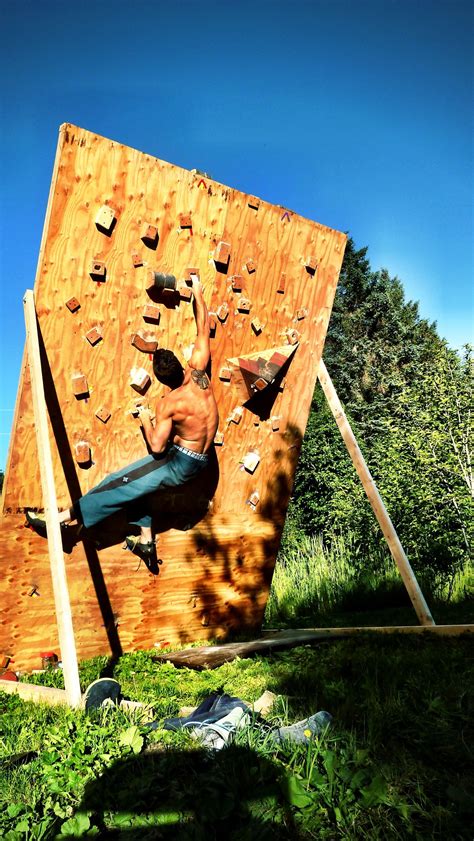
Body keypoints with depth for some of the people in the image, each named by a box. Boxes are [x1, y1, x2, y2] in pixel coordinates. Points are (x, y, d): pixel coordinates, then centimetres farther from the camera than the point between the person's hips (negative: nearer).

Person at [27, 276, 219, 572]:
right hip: (199, 461, 8)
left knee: (119, 485, -5)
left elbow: (157, 446, -20)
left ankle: (63, 518, 0)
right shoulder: (199, 373, -9)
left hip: (180, 463, -8)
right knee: (136, 481, 19)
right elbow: (204, 328, 1)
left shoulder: (168, 404, -24)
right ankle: (146, 542, 23)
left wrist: (145, 419, -5)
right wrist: (197, 292, 10)